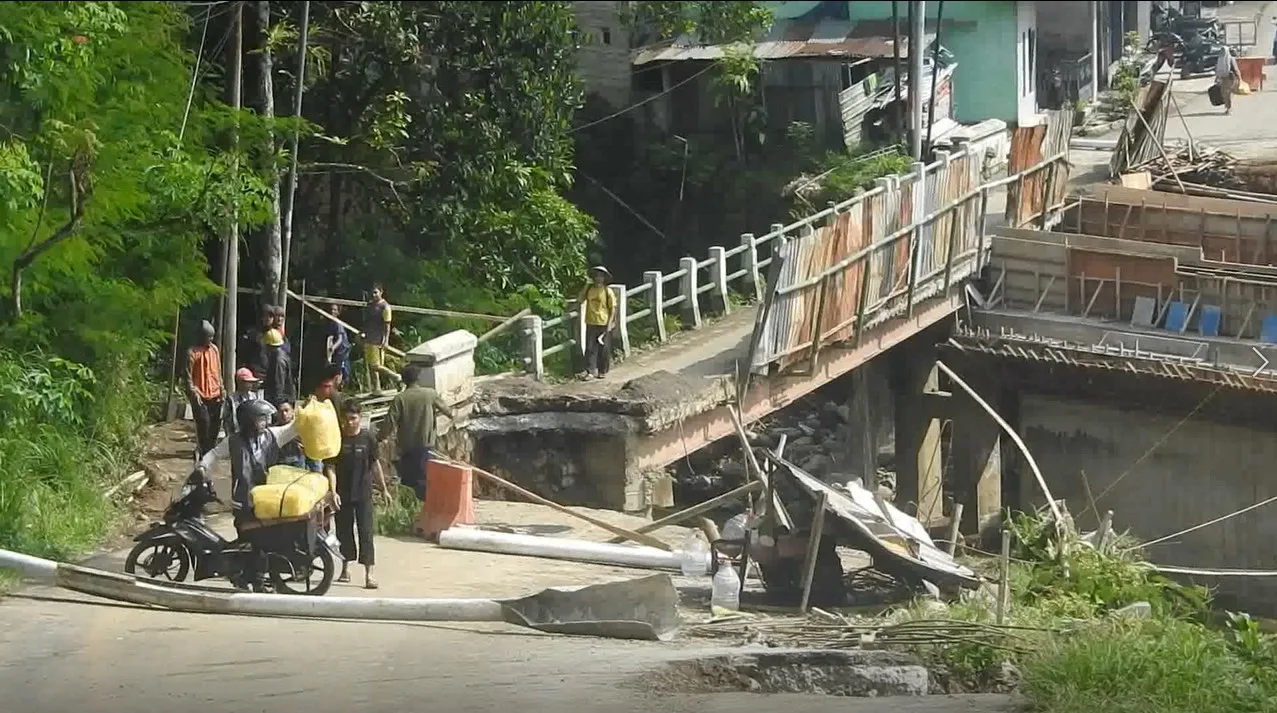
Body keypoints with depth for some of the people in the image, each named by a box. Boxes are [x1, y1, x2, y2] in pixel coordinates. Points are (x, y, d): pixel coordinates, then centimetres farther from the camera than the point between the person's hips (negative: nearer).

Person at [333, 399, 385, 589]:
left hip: (363, 494, -1)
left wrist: (383, 489, 10)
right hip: (343, 493, 1)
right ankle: (345, 568, 27)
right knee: (344, 530, 11)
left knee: (365, 531, -6)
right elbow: (331, 466, -3)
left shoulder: (367, 438, -2)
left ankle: (369, 573, -9)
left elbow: (375, 465, 7)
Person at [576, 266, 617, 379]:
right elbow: (580, 300, 14)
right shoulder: (588, 288, 2)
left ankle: (602, 371, 16)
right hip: (591, 323, 2)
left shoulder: (608, 292, -6)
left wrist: (610, 324, -9)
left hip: (604, 324, -2)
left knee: (604, 348, 4)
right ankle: (590, 370, 3)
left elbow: (613, 309, -3)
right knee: (590, 347, 0)